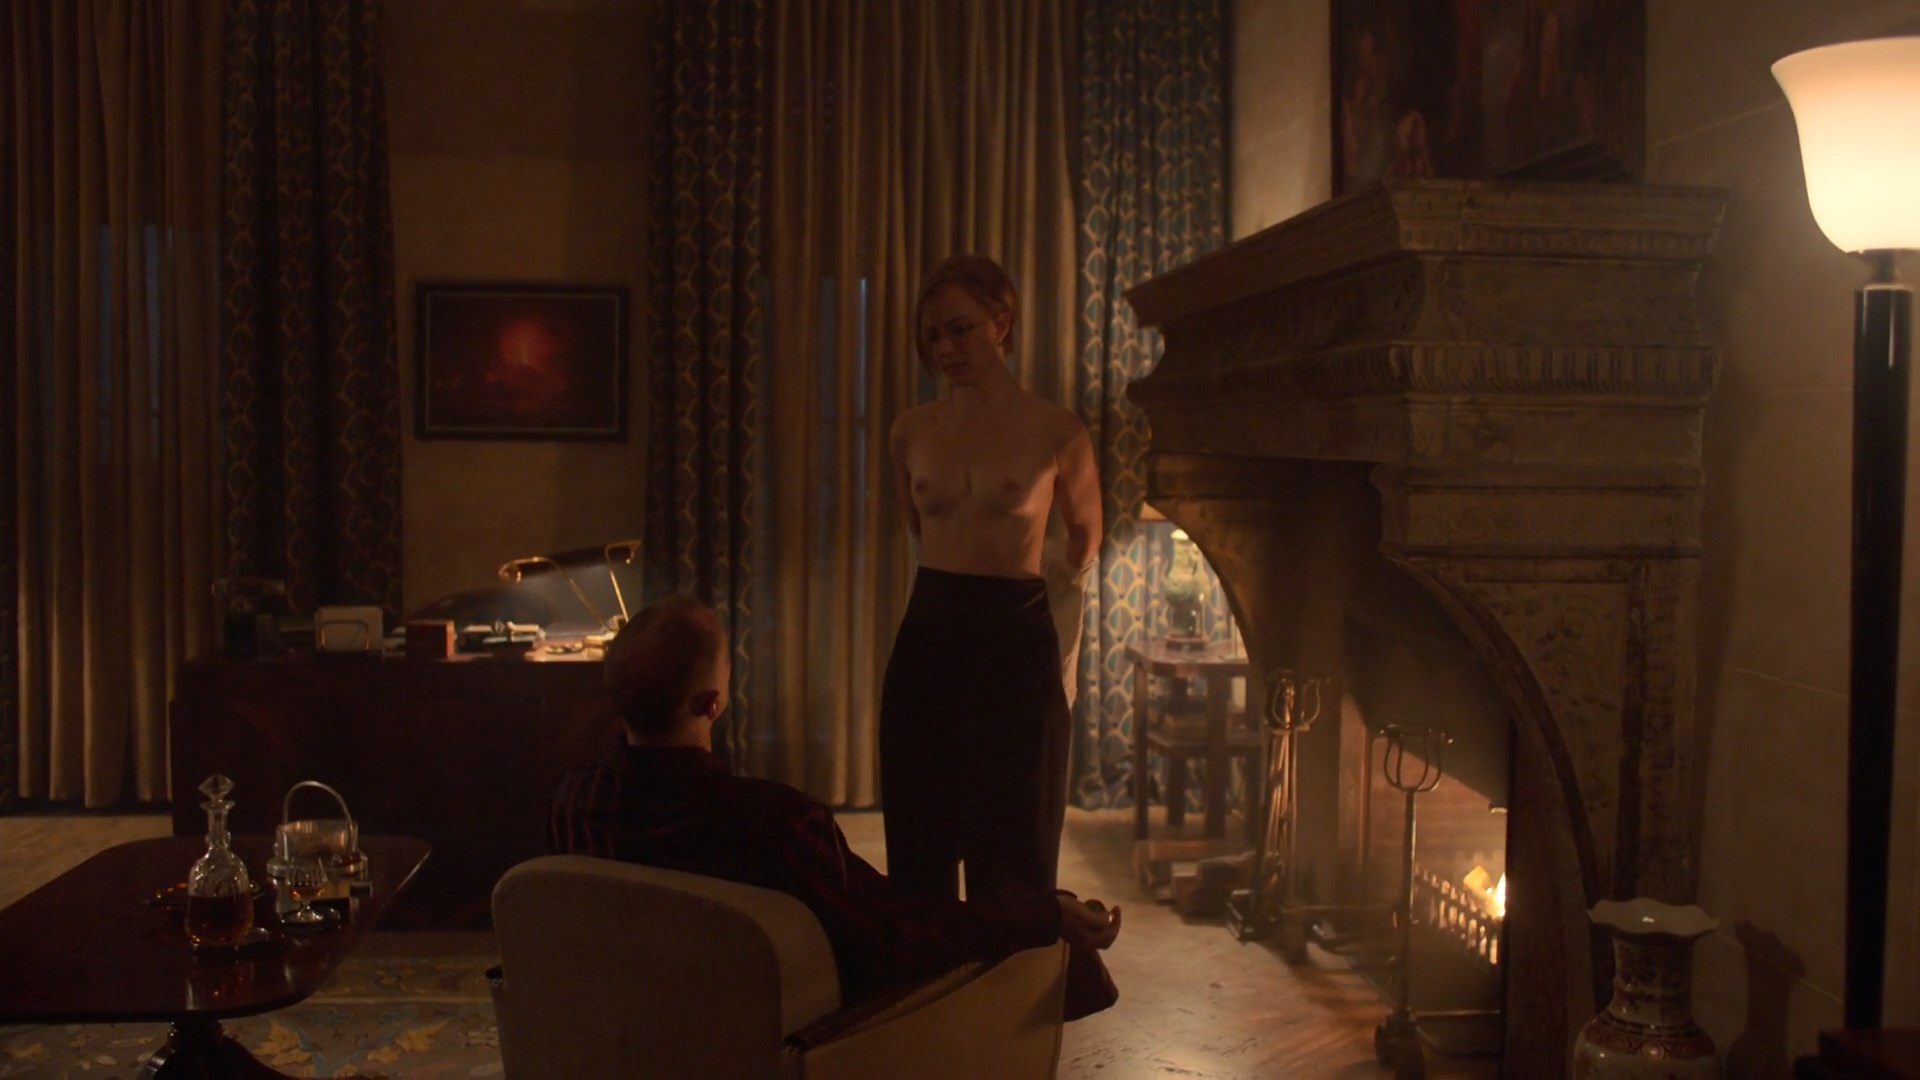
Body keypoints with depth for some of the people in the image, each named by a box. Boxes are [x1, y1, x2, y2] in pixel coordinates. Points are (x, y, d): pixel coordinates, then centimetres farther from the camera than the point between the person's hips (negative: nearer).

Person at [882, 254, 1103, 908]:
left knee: (1012, 852, 4)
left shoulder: (1056, 431, -4)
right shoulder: (911, 431, 6)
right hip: (926, 635, 3)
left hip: (1014, 639, -3)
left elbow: (1086, 534, 13)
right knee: (919, 846, 9)